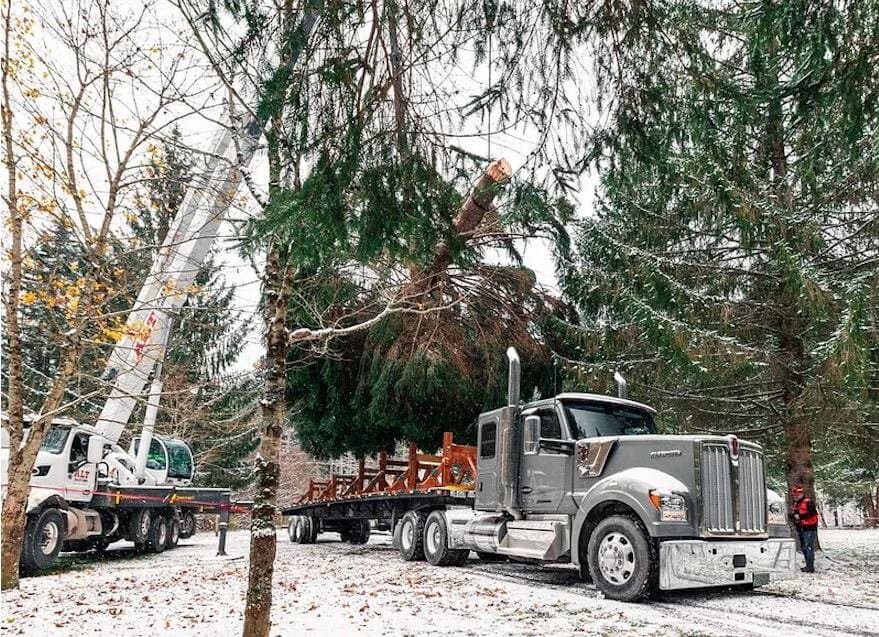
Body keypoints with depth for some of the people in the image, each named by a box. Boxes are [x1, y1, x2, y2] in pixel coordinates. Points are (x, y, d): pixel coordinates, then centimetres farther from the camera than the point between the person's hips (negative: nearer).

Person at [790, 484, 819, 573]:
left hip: (809, 528, -9)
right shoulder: (796, 504, 17)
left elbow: (812, 513, -21)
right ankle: (808, 566, 22)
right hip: (800, 529, 9)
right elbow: (793, 514, 23)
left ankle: (810, 567, -12)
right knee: (804, 548, 14)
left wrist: (800, 516, -20)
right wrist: (793, 515, 0)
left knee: (809, 547, -12)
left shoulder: (808, 502, -10)